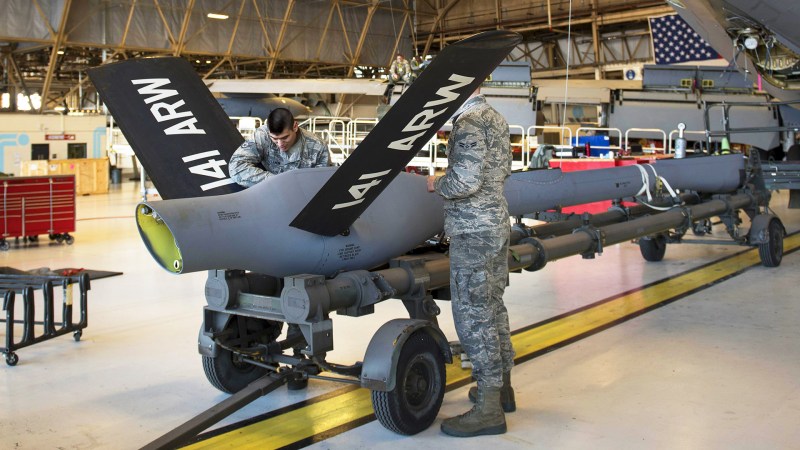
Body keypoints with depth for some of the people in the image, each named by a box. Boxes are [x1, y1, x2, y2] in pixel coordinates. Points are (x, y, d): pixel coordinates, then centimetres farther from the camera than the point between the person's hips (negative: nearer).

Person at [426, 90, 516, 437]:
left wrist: (437, 184, -6)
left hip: (473, 231, -10)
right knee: (493, 306, 17)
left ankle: (489, 408, 1)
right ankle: (501, 386, 28)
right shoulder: (496, 118, 12)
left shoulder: (468, 122, -17)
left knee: (473, 313, -4)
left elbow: (465, 182, -24)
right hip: (497, 224, 10)